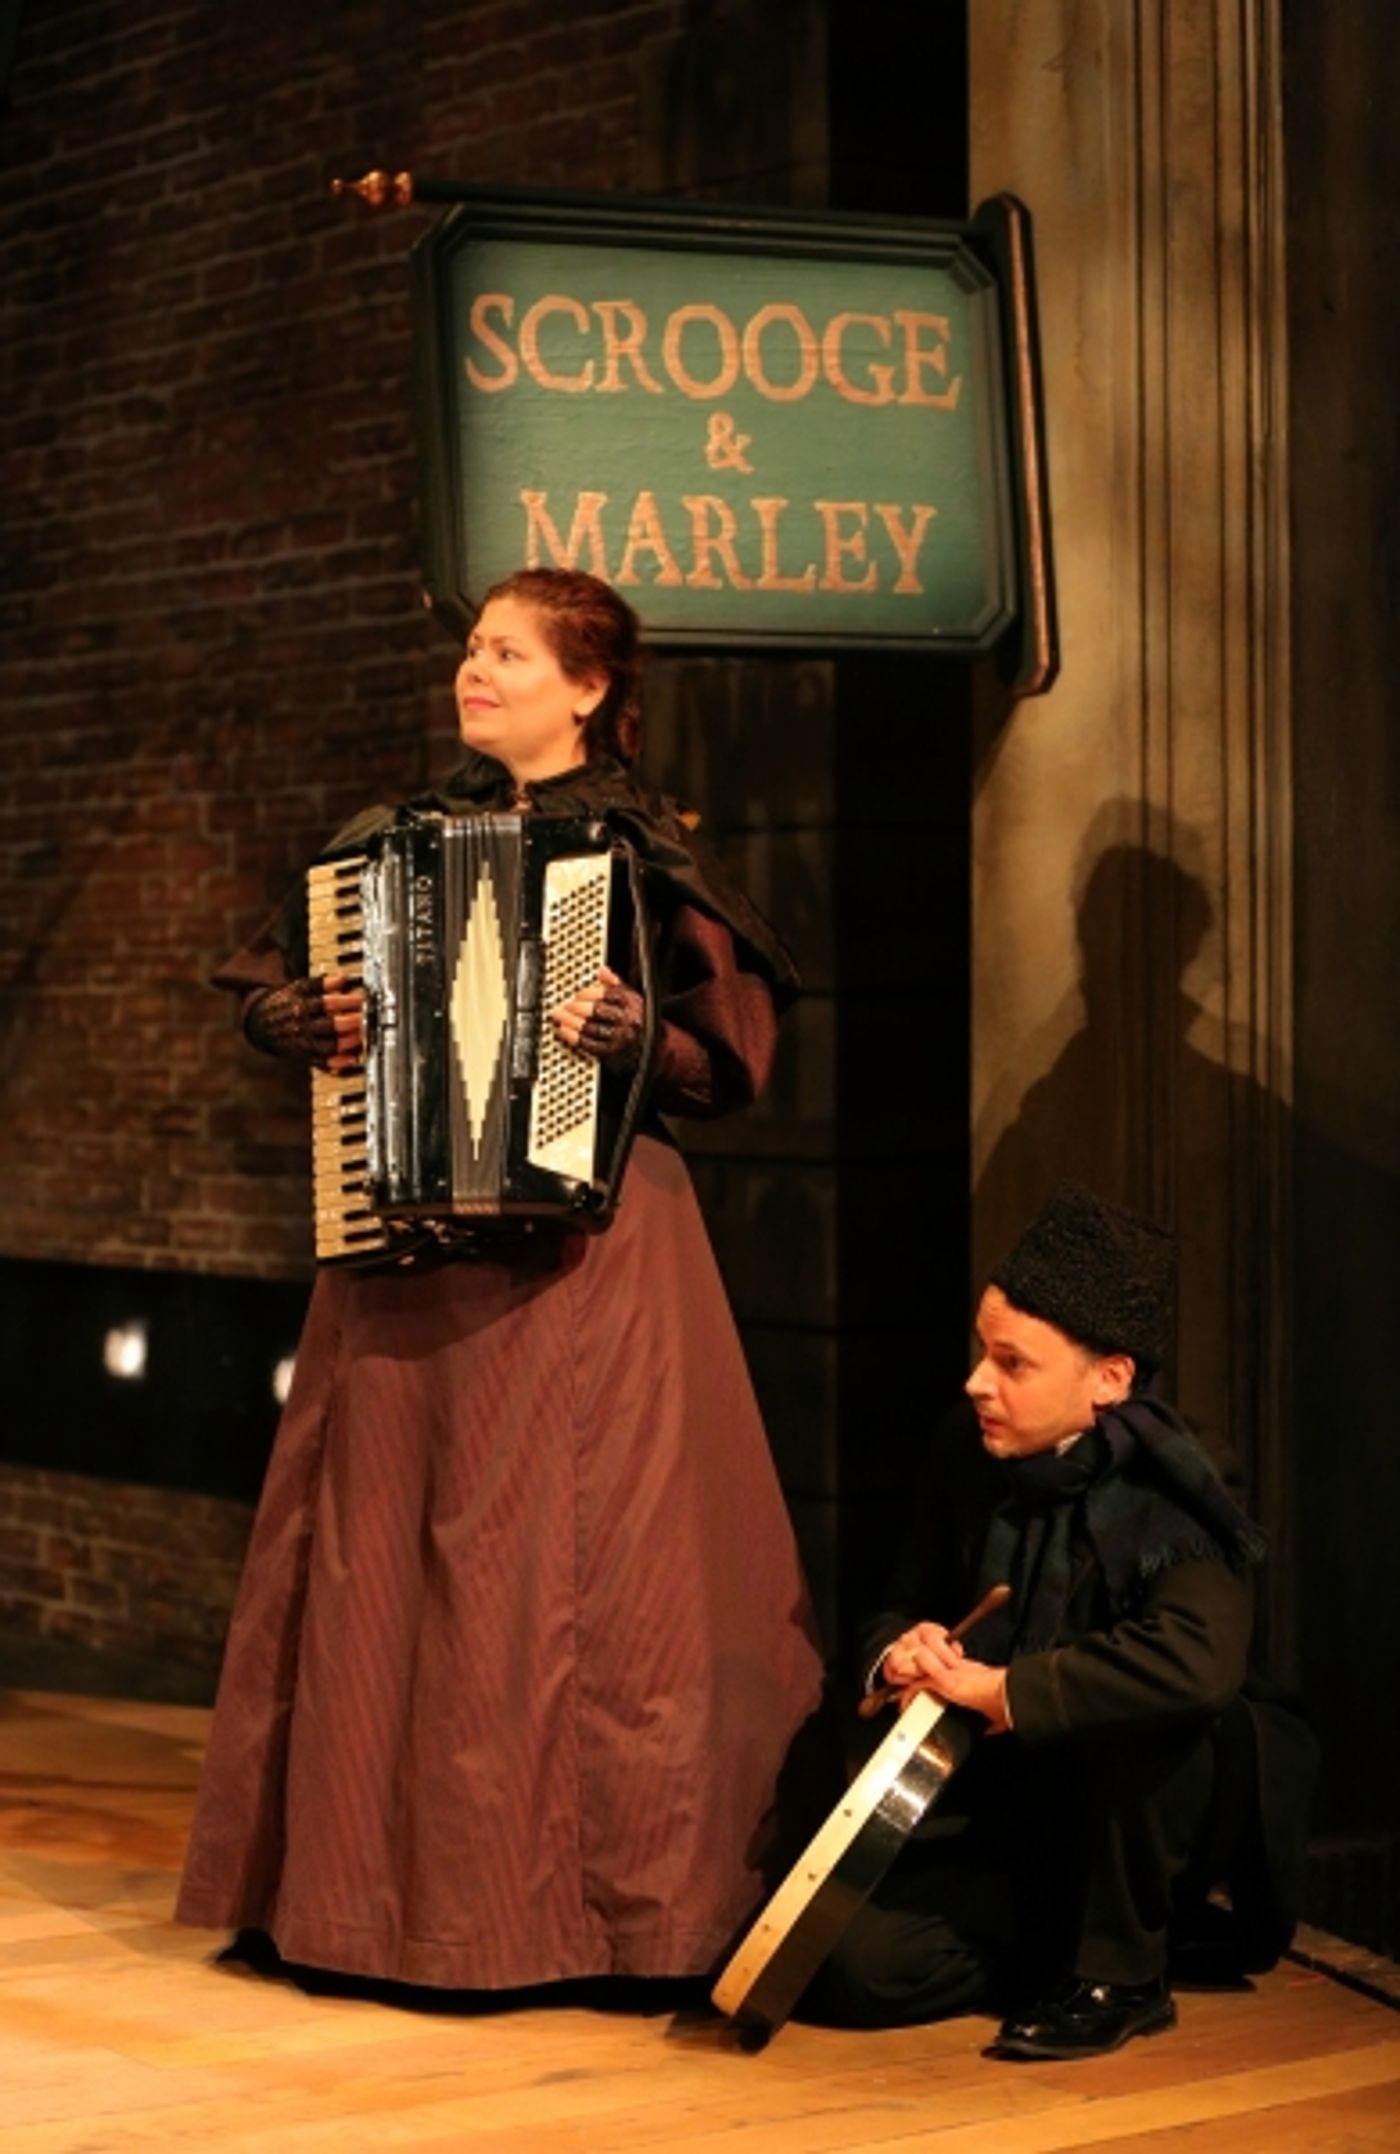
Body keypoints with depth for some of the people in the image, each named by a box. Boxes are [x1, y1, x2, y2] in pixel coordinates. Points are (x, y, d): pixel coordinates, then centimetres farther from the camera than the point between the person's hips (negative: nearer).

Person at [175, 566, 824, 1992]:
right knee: (382, 1545, 6)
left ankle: (598, 1893, 3)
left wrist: (638, 1041, -25)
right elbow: (261, 978, 19)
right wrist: (304, 1020, -1)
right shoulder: (400, 840, 12)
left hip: (584, 1243, -5)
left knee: (576, 1554, -4)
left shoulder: (647, 855, -2)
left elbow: (732, 1055, -7)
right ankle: (382, 1875, 16)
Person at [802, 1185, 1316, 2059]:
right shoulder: (970, 1453, -5)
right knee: (861, 1970, -14)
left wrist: (1005, 1691, -35)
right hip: (1020, 1803, 5)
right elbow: (908, 1602, 11)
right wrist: (902, 1654, -15)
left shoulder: (1168, 1497, -24)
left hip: (1146, 1807, -5)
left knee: (1139, 1723, -38)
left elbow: (1199, 1661, -44)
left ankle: (1122, 1976, -14)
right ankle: (1072, 1936, 12)